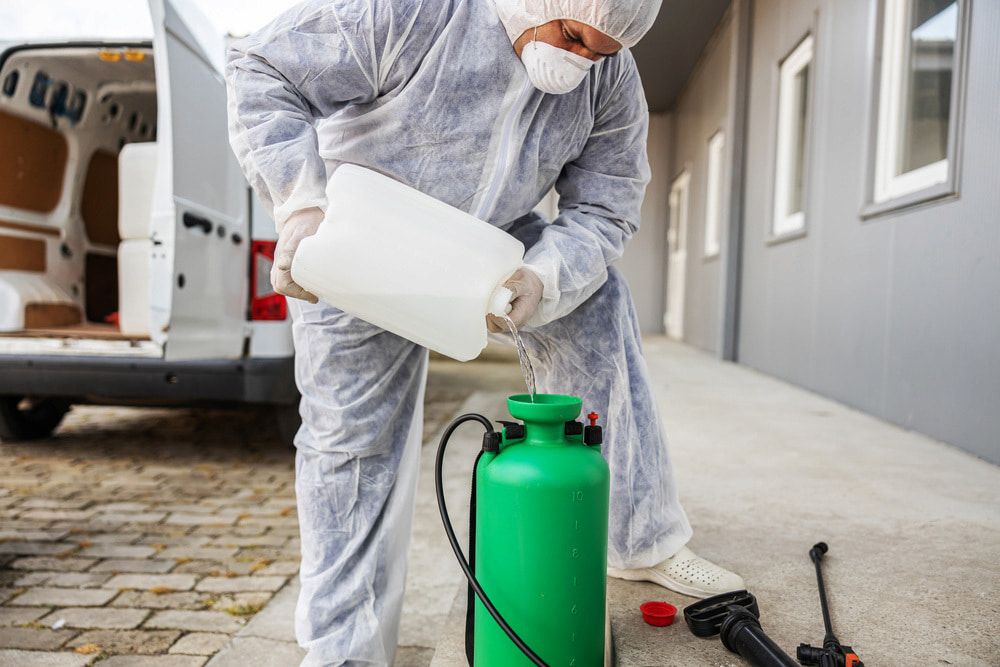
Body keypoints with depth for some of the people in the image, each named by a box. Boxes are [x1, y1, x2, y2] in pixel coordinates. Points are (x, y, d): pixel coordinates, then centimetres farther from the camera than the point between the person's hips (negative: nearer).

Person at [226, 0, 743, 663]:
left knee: (597, 308, -7)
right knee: (355, 436, -5)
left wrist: (542, 279, -33)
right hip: (359, 237, -4)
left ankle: (640, 540, 7)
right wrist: (300, 204, -35)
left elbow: (602, 211, -12)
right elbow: (264, 71, -22)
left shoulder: (612, 78, -14)